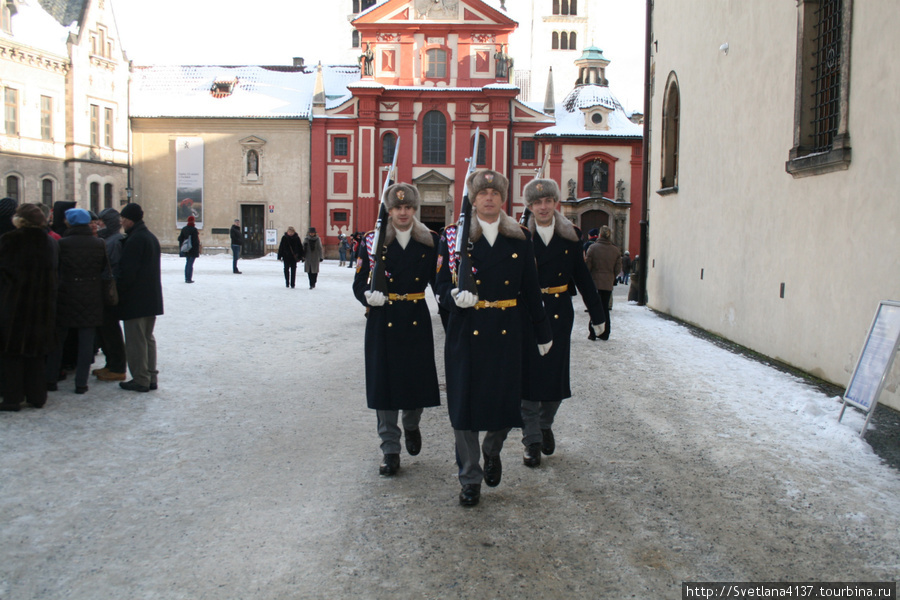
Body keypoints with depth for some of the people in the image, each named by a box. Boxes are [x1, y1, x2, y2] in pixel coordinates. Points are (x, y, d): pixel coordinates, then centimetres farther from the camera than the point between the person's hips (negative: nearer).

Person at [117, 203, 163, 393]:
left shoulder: (134, 240, -17)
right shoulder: (151, 238, 13)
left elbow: (127, 272, -21)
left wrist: (117, 291, -9)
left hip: (135, 299, -9)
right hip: (152, 298, 9)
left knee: (136, 341, -2)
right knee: (148, 338, 15)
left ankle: (140, 380, 2)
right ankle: (151, 377, 19)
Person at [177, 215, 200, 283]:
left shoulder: (184, 229, 6)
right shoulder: (194, 229, -16)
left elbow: (180, 239, 10)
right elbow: (196, 240, -18)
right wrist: (198, 250, -12)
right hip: (193, 250, -7)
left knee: (187, 263, 17)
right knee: (190, 264, -4)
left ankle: (186, 278, 20)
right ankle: (189, 279, -3)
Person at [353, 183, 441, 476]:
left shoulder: (430, 241, 3)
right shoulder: (373, 241, 1)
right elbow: (359, 284, 0)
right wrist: (369, 296, -22)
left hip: (417, 320, 1)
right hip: (383, 322, -1)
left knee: (418, 380, 4)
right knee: (384, 383, 2)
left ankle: (411, 426, 38)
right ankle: (390, 450, 15)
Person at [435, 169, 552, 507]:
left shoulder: (520, 239, 7)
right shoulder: (454, 237, 2)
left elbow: (531, 289, 10)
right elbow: (442, 285, 1)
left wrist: (542, 333, 13)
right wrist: (456, 297, -22)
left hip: (506, 334, 1)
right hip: (466, 334, -1)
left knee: (506, 400, 2)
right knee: (465, 402, 1)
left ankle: (492, 452, 35)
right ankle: (470, 479, 16)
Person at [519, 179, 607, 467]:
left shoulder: (570, 237, 5)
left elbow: (583, 277, 9)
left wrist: (597, 314, 10)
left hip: (559, 315, 2)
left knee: (556, 373, 7)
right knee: (529, 375, 0)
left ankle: (546, 425, 34)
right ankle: (532, 441, 10)